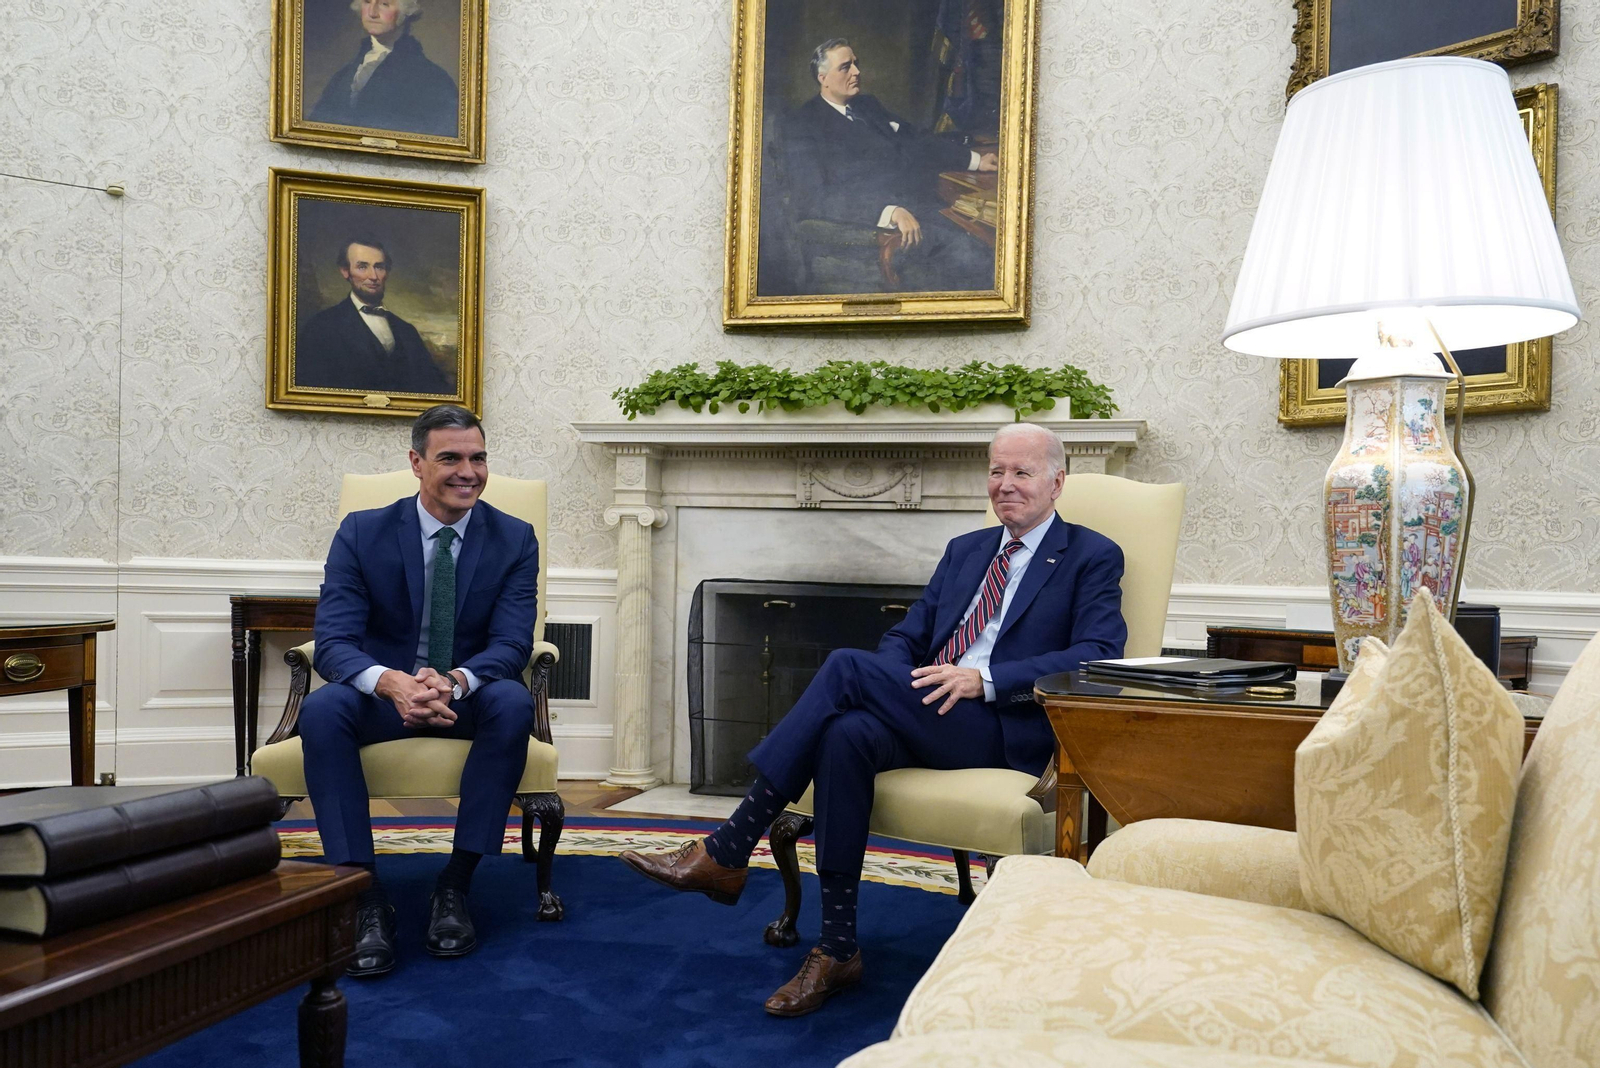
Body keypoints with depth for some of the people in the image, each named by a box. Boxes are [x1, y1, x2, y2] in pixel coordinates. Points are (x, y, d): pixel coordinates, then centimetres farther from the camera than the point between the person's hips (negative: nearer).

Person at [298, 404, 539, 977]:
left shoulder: (514, 539, -3)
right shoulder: (362, 532, -5)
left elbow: (512, 644, -12)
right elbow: (334, 642, -14)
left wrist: (453, 681, -36)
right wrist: (392, 682, -37)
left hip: (469, 699, 0)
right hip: (383, 694, 1)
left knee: (514, 703, -34)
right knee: (321, 708, -32)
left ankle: (455, 885, -22)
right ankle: (366, 895, -26)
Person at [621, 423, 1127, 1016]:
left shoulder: (1093, 557, 8)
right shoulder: (965, 550, 25)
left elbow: (1099, 654, -8)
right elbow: (906, 637, 21)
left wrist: (985, 678, -19)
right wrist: (888, 688, -4)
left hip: (1003, 730, -5)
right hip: (928, 716, 5)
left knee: (847, 664, -27)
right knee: (847, 733, -32)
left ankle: (725, 854, -22)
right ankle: (838, 950, -23)